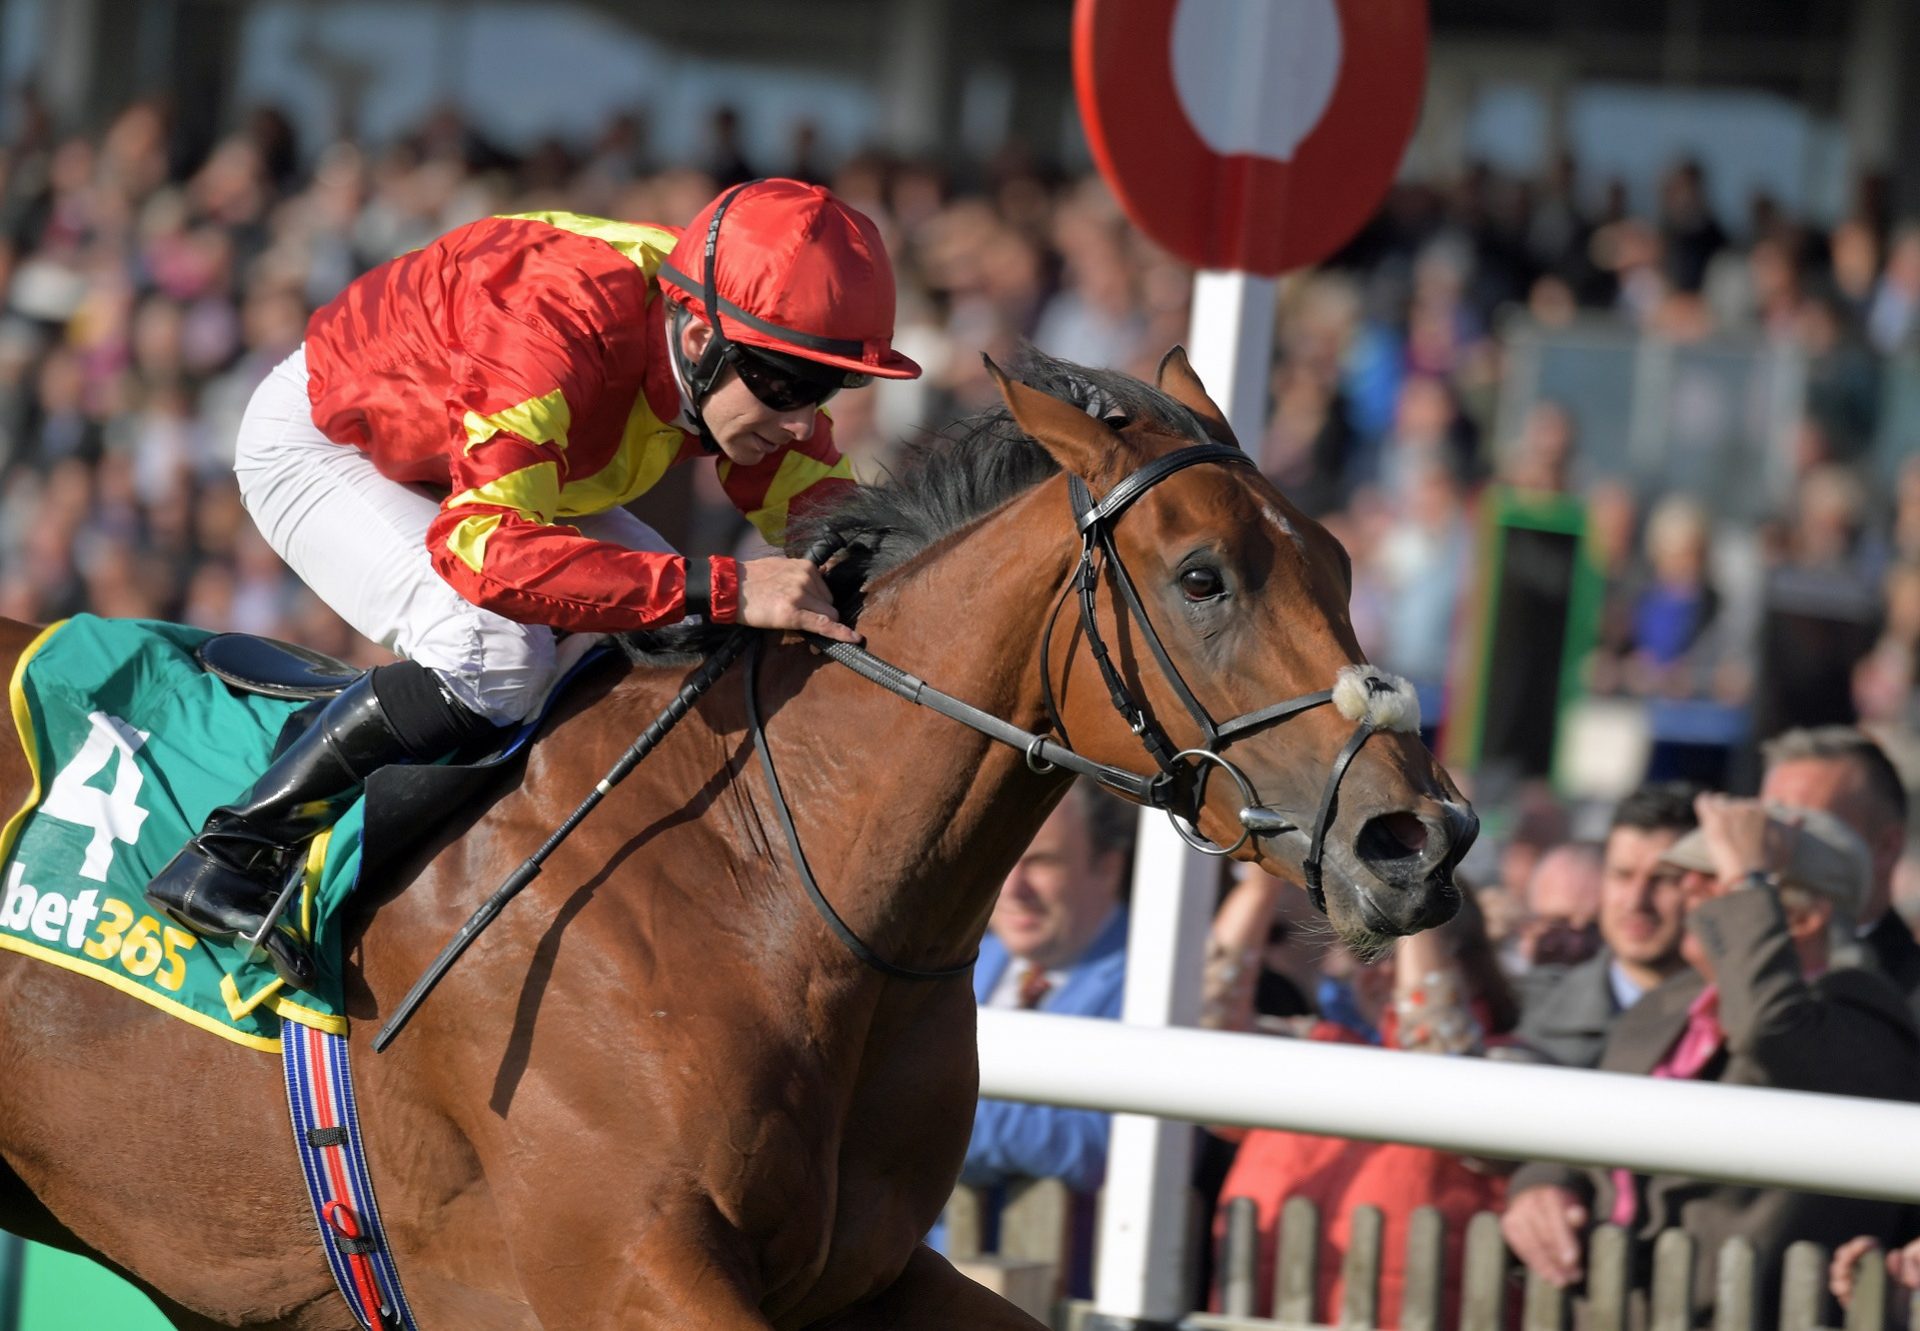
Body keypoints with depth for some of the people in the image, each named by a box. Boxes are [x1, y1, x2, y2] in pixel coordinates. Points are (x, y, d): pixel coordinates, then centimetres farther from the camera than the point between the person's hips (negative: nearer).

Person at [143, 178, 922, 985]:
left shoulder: (747, 370, -21)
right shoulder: (559, 331, -43)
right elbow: (482, 545, -52)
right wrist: (722, 590, -57)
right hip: (320, 442, -8)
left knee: (687, 644, -3)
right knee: (497, 657, -30)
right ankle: (231, 855, -21)